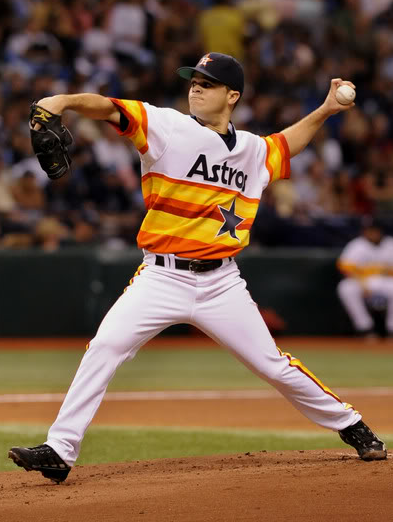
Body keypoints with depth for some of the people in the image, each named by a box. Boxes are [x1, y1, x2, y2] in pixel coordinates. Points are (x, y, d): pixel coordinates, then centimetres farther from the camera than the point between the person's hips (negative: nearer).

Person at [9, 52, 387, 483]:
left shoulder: (252, 149, 9)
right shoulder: (167, 127, -5)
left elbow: (284, 146, 33)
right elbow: (109, 108, -20)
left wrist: (326, 111, 23)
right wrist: (65, 100, -38)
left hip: (220, 282, 2)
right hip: (162, 277, -2)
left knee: (274, 365, 6)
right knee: (105, 346, -20)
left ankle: (350, 426, 27)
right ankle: (60, 451, -16)